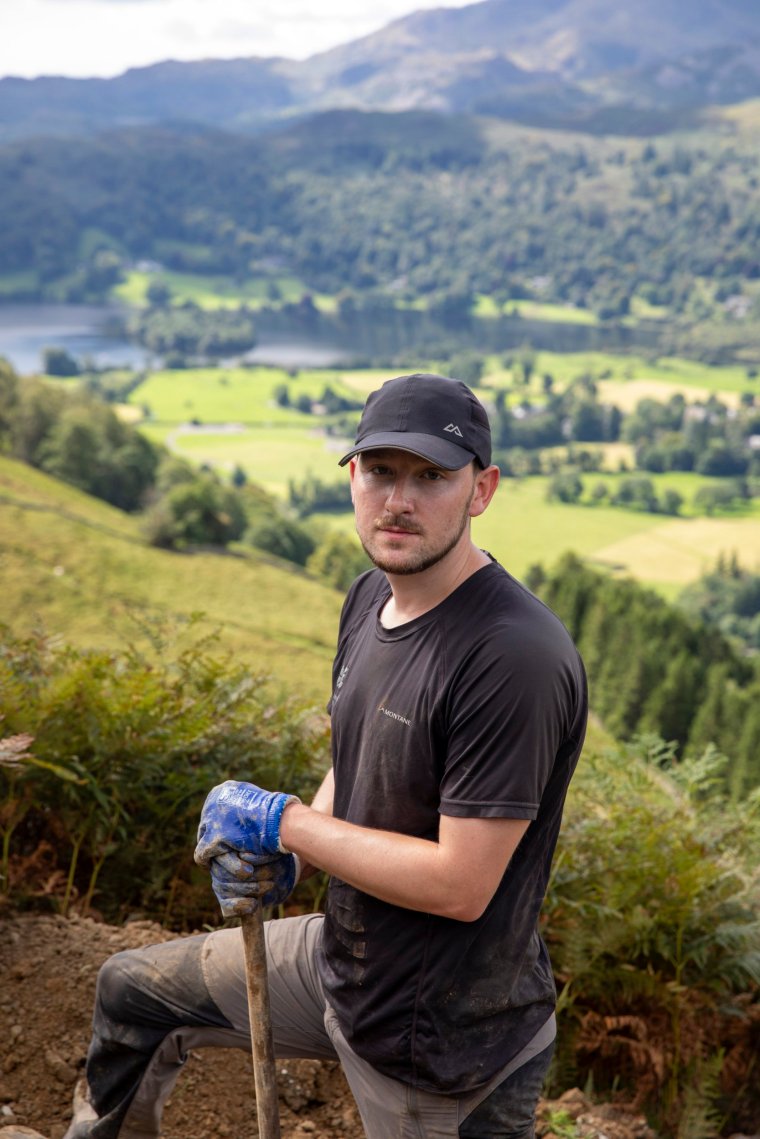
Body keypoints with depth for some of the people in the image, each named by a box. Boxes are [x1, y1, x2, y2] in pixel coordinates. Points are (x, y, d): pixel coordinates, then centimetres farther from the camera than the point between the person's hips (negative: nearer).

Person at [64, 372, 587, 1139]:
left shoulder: (515, 659, -30)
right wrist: (277, 857, -6)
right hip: (338, 960, 9)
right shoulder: (372, 596, -2)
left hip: (440, 1045, -8)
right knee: (130, 990, 22)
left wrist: (280, 822, -20)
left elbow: (459, 885, -30)